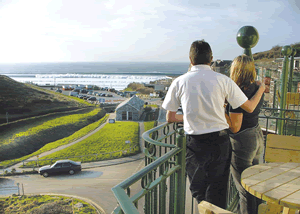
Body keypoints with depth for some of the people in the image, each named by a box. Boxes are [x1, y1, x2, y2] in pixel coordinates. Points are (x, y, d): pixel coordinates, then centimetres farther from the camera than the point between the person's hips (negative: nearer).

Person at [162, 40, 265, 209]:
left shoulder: (179, 82, -4)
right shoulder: (223, 80, -5)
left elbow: (170, 118, 2)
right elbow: (249, 107, 3)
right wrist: (262, 88, 21)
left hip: (195, 144, 0)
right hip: (220, 142, 0)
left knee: (199, 191, 20)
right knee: (217, 193, 15)